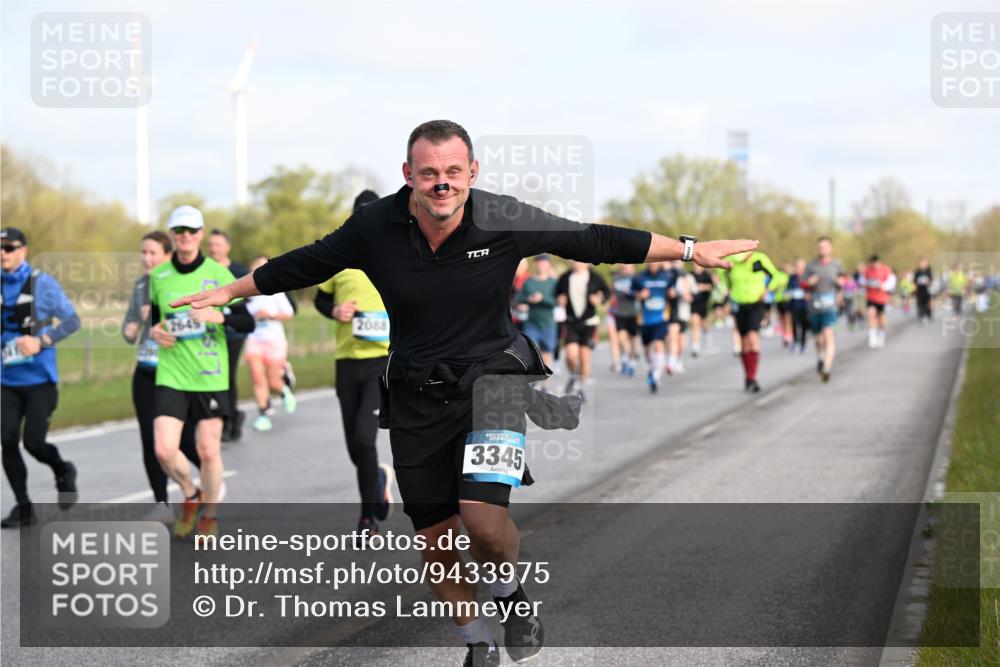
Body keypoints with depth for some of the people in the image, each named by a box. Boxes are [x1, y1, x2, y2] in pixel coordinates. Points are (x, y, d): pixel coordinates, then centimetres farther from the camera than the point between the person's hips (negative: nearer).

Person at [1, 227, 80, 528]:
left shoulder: (42, 283, -5)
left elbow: (71, 320, -6)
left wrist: (41, 340, -19)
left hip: (39, 379, -4)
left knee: (34, 442, -9)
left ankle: (63, 473, 24)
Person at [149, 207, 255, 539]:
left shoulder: (218, 274, -2)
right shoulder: (158, 276, 6)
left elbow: (247, 322, -3)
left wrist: (219, 316, -21)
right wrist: (154, 332, -2)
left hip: (211, 376, -2)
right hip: (171, 375, 2)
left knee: (209, 452, 0)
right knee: (164, 451, -10)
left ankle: (209, 515, 23)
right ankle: (190, 495, 20)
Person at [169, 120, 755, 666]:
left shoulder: (505, 221, -13)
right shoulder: (375, 227, -9)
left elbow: (597, 242, -3)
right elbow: (303, 265, 7)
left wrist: (691, 251, 1)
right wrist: (229, 291, 16)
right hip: (416, 400, 3)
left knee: (485, 522, -23)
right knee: (437, 540, 9)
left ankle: (512, 593, 11)